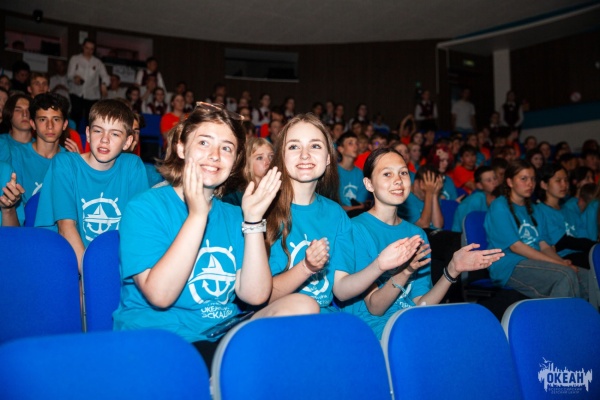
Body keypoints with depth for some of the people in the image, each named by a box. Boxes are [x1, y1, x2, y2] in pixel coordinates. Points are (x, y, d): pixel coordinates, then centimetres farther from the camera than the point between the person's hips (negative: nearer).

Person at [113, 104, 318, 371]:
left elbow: (255, 295, -3)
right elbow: (160, 295, -18)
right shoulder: (144, 208, -4)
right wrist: (197, 215, -19)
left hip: (224, 337, 7)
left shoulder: (232, 216, 10)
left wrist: (253, 219, -11)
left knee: (302, 305, -16)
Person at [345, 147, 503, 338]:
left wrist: (452, 270, -8)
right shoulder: (356, 229, -10)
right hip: (370, 335, -6)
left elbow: (420, 305, 5)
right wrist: (405, 271, -27)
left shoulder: (417, 234, 11)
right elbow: (374, 307, -11)